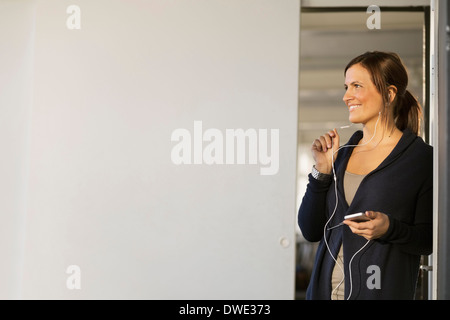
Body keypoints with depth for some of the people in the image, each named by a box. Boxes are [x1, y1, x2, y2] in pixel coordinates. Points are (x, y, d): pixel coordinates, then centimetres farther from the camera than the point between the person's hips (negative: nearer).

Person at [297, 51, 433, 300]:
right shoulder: (342, 154, 9)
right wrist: (322, 171, -2)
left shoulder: (421, 157, -5)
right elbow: (310, 231, 6)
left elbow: (431, 239, -5)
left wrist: (389, 229, -21)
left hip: (382, 291, -4)